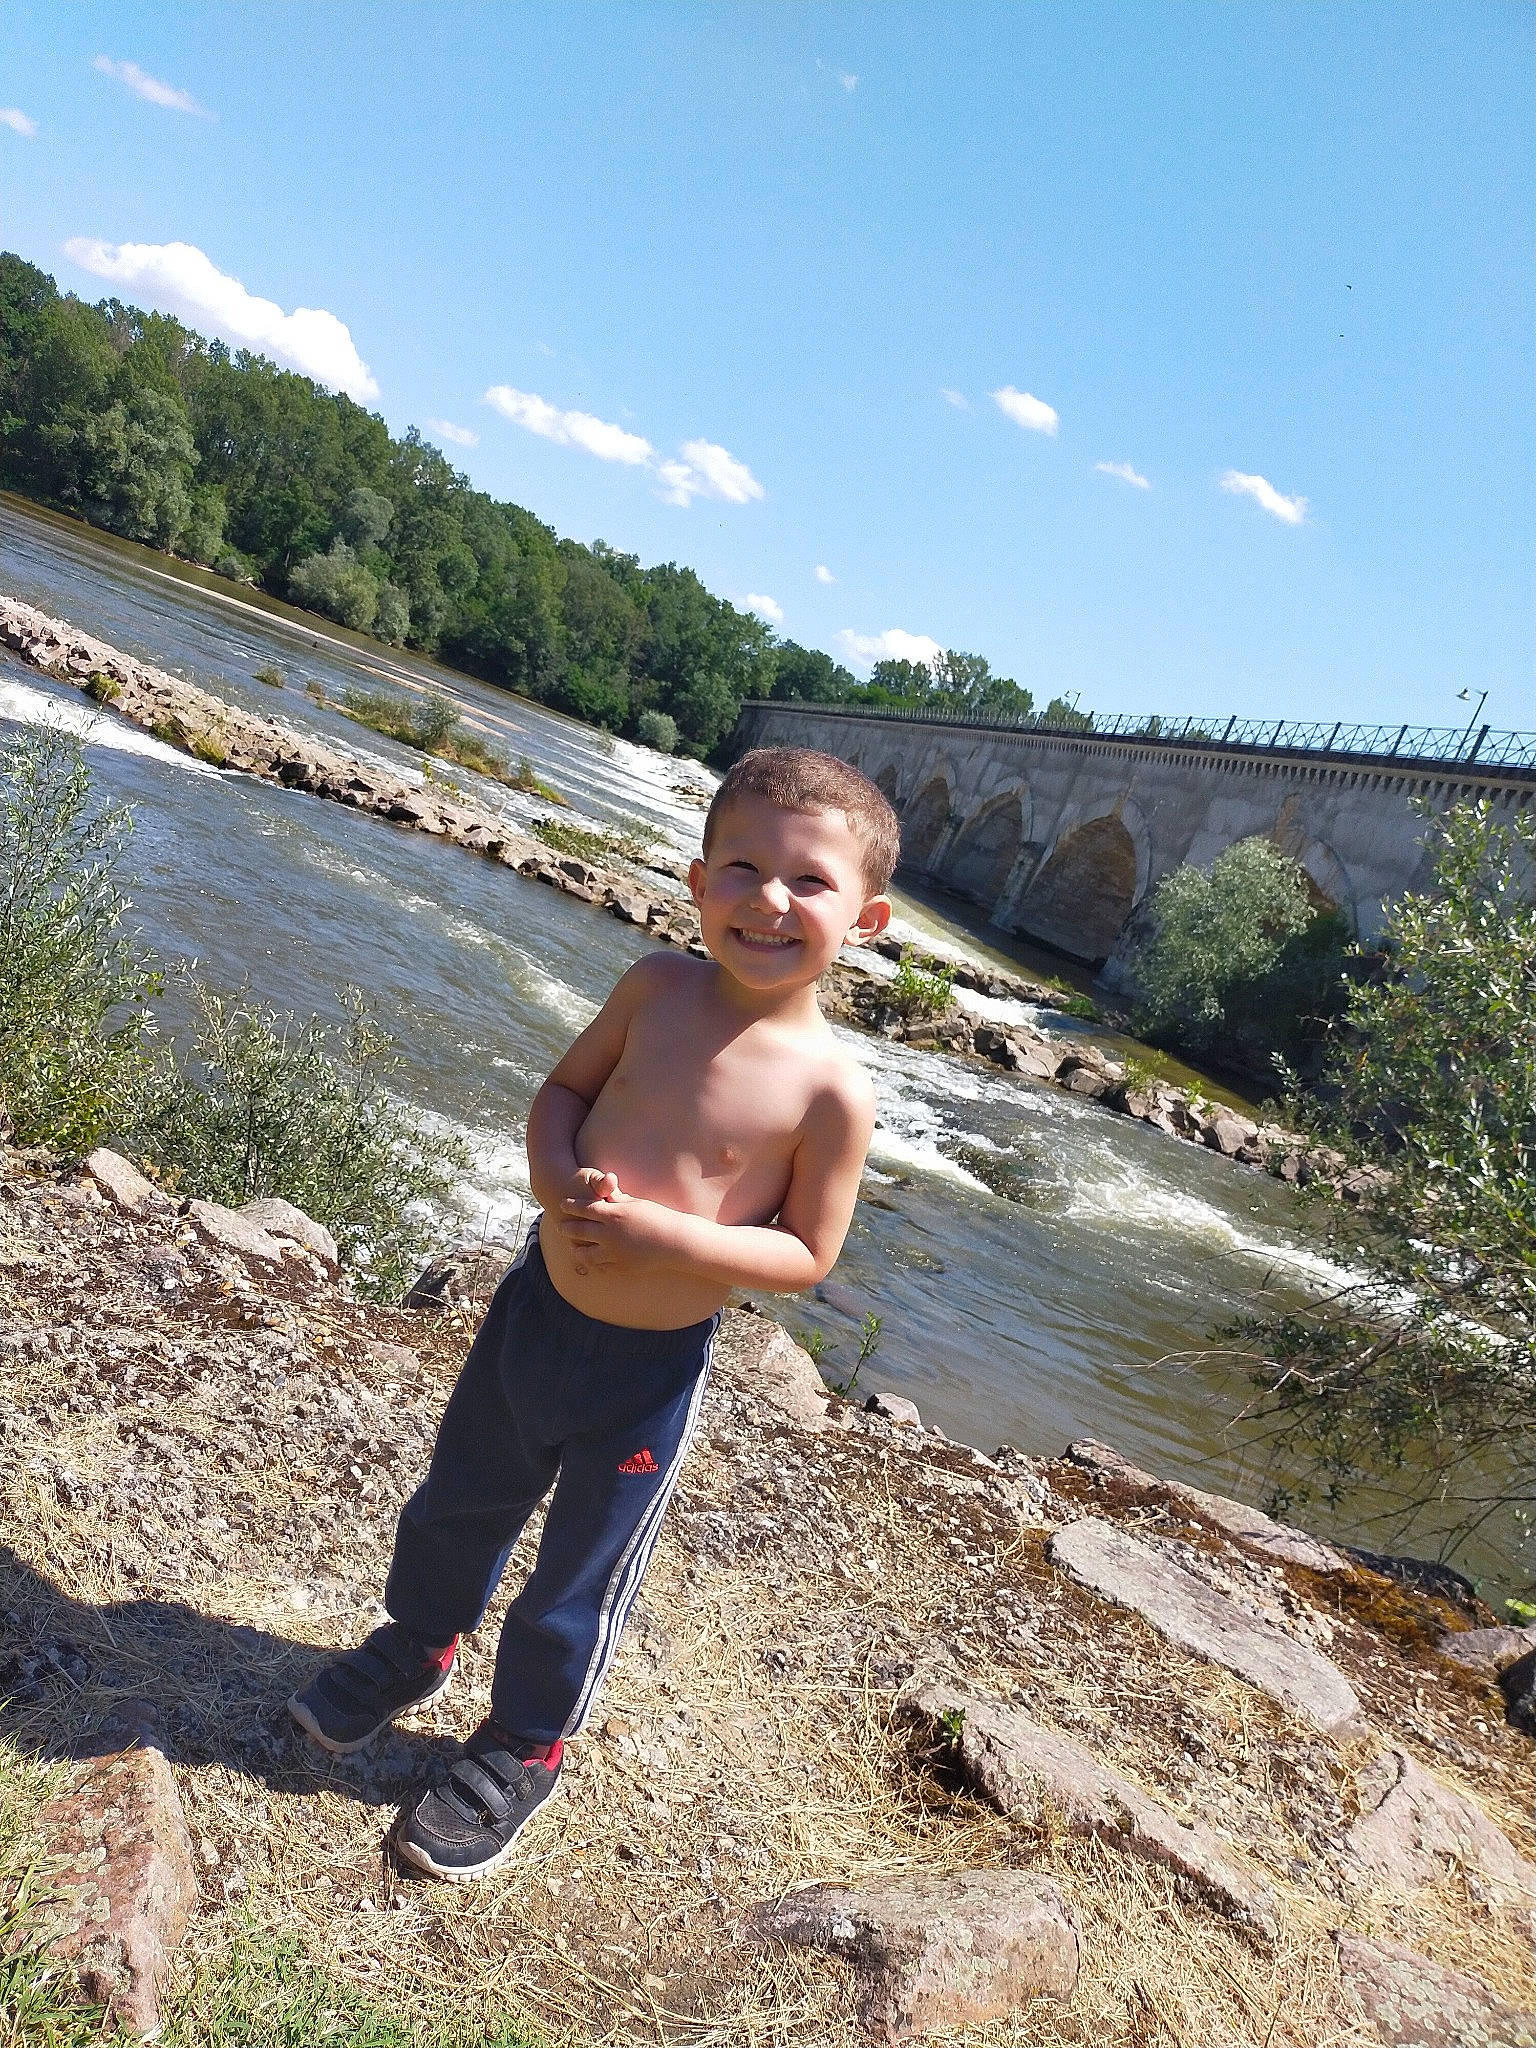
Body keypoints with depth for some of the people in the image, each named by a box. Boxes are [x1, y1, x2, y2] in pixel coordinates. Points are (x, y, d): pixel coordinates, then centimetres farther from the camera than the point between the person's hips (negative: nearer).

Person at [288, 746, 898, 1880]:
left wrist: (663, 1235, -26)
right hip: (537, 1303, 4)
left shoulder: (831, 1089, -21)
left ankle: (523, 1749, 46)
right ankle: (417, 1644, 58)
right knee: (459, 1501, 27)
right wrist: (556, 1172, -17)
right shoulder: (657, 988, -10)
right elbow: (567, 1085, 4)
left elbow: (807, 1255, -13)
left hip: (651, 1370, -4)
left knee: (580, 1582, 16)